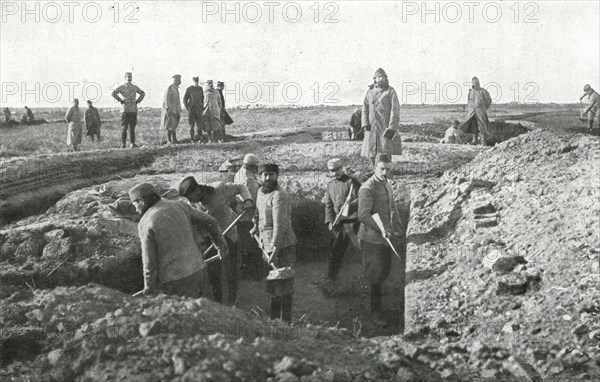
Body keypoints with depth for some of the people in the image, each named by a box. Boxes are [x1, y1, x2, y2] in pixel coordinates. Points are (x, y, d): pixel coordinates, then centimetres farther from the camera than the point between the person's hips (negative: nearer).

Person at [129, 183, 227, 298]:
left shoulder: (145, 223, -9)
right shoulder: (179, 206, 5)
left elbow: (149, 261, -10)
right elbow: (210, 222, 10)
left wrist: (148, 289, 1)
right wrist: (221, 245, 26)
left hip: (171, 281, -5)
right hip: (197, 271, 5)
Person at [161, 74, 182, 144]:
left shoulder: (176, 88, 16)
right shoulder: (170, 88, -11)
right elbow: (166, 98, -16)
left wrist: (179, 109, 19)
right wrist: (168, 109, -21)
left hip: (175, 110, 9)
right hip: (170, 109, -9)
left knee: (174, 125, 7)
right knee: (171, 125, -11)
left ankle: (174, 139, 8)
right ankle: (169, 140, -9)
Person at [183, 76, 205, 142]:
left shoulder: (200, 88, 8)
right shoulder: (189, 89, -3)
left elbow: (202, 98, 18)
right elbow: (185, 99, 0)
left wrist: (202, 106, 10)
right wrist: (187, 108, -7)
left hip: (199, 109, 3)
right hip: (191, 109, -3)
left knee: (199, 124, 1)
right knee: (192, 125, -1)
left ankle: (200, 138, 5)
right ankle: (192, 139, 3)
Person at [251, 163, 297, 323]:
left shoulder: (279, 195, -19)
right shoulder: (260, 192, 10)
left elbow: (279, 224, -26)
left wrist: (275, 246, -32)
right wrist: (256, 227, 29)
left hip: (282, 245, -9)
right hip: (268, 244, 9)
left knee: (283, 285, -4)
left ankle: (286, 321, 3)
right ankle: (274, 318, 32)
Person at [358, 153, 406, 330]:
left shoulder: (387, 186, 12)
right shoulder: (367, 188, -17)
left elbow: (393, 208, 23)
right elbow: (363, 215, -25)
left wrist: (399, 227, 11)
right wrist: (382, 230, -26)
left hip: (387, 237, 8)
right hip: (372, 238, -8)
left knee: (384, 273, 16)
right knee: (375, 276, 0)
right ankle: (376, 312, 14)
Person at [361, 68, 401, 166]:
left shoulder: (390, 91, -4)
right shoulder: (370, 91, 10)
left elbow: (395, 110, -9)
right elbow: (365, 108, 8)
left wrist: (392, 128, -15)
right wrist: (365, 124, -6)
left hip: (385, 125, -4)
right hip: (372, 126, 5)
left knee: (385, 150, -9)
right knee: (370, 150, 7)